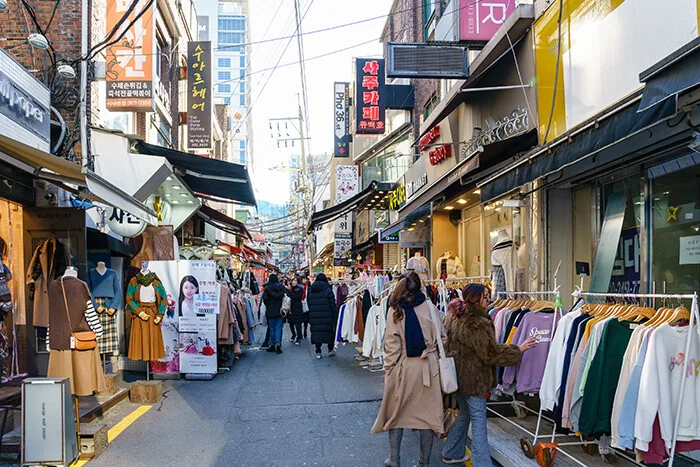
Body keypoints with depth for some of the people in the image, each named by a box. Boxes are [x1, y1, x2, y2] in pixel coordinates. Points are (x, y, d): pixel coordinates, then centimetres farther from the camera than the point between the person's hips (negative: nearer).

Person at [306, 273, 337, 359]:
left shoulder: (310, 290, 6)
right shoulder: (327, 290, -7)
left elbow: (308, 304, 11)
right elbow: (333, 304, -8)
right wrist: (335, 315, -1)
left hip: (314, 316, 3)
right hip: (327, 316, -3)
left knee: (316, 332, 6)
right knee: (329, 331, 11)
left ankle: (318, 352, 6)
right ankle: (330, 350, 20)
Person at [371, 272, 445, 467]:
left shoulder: (395, 310, -5)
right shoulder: (429, 307, -2)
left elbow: (391, 343, -6)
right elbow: (440, 337, 0)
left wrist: (389, 367, 1)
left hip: (402, 367, 0)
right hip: (427, 368, 1)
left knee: (396, 413, 14)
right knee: (427, 413, 9)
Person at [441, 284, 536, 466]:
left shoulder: (454, 318, 4)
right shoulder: (477, 324, -23)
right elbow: (491, 352, -19)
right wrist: (519, 350, -13)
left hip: (458, 375, 9)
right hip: (473, 378, -9)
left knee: (465, 413, 22)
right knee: (478, 420, -2)